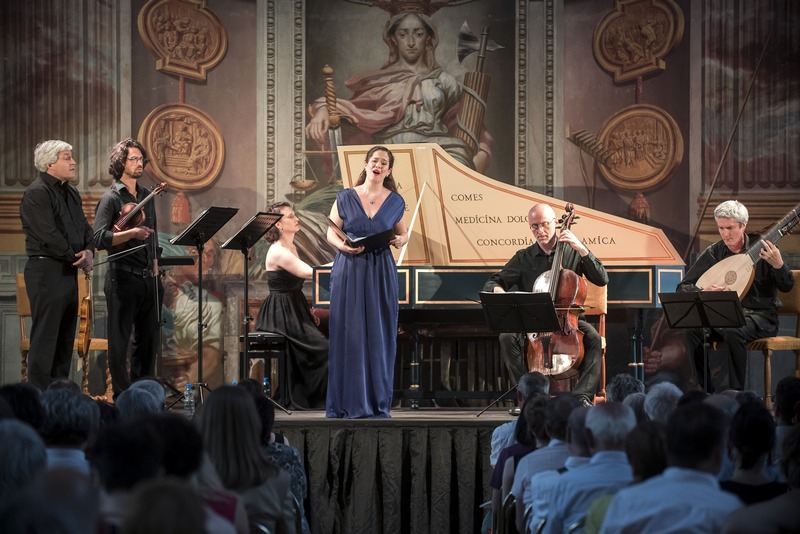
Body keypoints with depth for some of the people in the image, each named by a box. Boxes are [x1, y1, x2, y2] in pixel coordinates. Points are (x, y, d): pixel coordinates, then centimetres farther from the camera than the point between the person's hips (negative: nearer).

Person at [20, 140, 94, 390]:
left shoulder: (71, 193, 17)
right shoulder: (37, 193, -11)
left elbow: (85, 228, 20)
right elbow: (49, 236, -19)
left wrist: (89, 251, -1)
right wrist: (75, 257, -10)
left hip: (69, 272, 9)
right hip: (47, 272, -9)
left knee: (65, 339, 11)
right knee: (45, 338, -8)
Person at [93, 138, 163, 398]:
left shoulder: (147, 196, 16)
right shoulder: (111, 198, -5)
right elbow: (99, 238, -16)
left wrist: (155, 263, 15)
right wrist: (130, 233, -27)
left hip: (148, 278, 7)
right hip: (123, 277, -7)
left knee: (149, 338, 11)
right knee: (119, 342, -3)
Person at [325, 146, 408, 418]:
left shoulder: (395, 201, 7)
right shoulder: (345, 197, 4)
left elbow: (403, 233, 16)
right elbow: (331, 233, 5)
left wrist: (400, 240, -6)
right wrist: (342, 245, -15)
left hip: (381, 273, 1)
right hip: (349, 270, -1)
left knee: (380, 335, 0)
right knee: (348, 333, -3)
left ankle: (378, 401, 7)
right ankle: (348, 401, 2)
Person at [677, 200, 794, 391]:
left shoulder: (761, 247, -3)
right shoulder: (713, 253, 4)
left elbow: (786, 287, -7)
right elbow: (682, 288, 5)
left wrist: (778, 264, -28)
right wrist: (703, 292, -17)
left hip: (759, 315, -3)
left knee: (733, 332, -36)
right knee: (693, 329, -26)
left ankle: (737, 391, -22)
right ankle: (705, 391, -15)